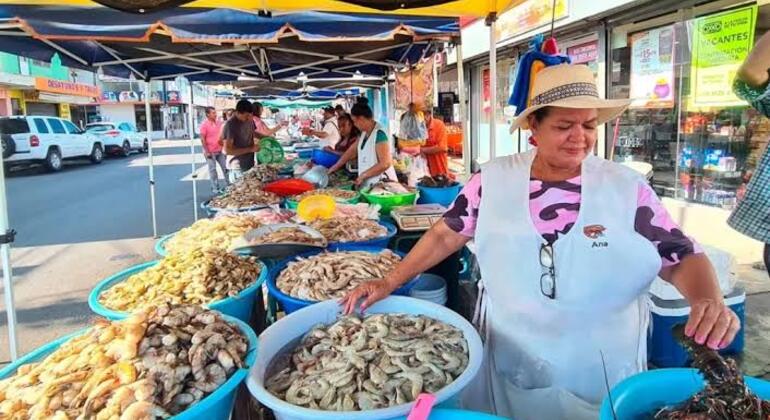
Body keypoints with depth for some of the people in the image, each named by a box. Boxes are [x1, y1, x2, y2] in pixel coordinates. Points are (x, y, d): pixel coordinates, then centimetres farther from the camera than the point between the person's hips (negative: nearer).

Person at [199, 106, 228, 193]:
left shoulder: (219, 122, 6)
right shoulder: (204, 124, -10)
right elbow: (202, 139, -11)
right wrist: (206, 151, -15)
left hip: (220, 150, 5)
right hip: (210, 152, -5)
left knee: (225, 168, 7)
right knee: (212, 170, 3)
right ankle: (215, 188, 9)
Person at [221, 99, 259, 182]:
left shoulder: (250, 120, 3)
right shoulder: (230, 125, -17)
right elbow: (228, 150, -20)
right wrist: (250, 149, -21)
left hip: (250, 164, 6)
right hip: (237, 167, -6)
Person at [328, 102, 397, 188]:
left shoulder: (379, 134, -18)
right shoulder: (364, 132, 8)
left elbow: (385, 164, -23)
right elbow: (352, 150, 20)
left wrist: (363, 175, -17)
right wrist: (336, 167, 21)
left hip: (381, 185, -8)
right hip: (367, 185, 8)